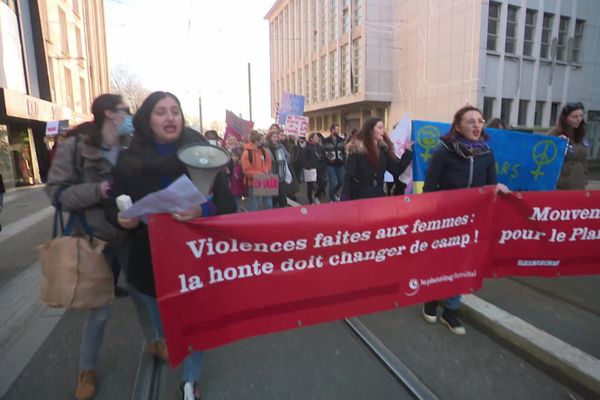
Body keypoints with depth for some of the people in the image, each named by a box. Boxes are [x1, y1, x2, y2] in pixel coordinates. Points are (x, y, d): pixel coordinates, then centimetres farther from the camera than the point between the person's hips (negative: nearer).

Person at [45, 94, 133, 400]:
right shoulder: (75, 145, -10)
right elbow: (56, 192, -11)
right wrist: (96, 190, -24)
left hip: (131, 236, 3)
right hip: (96, 239, -3)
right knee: (98, 308, 8)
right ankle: (87, 369, 34)